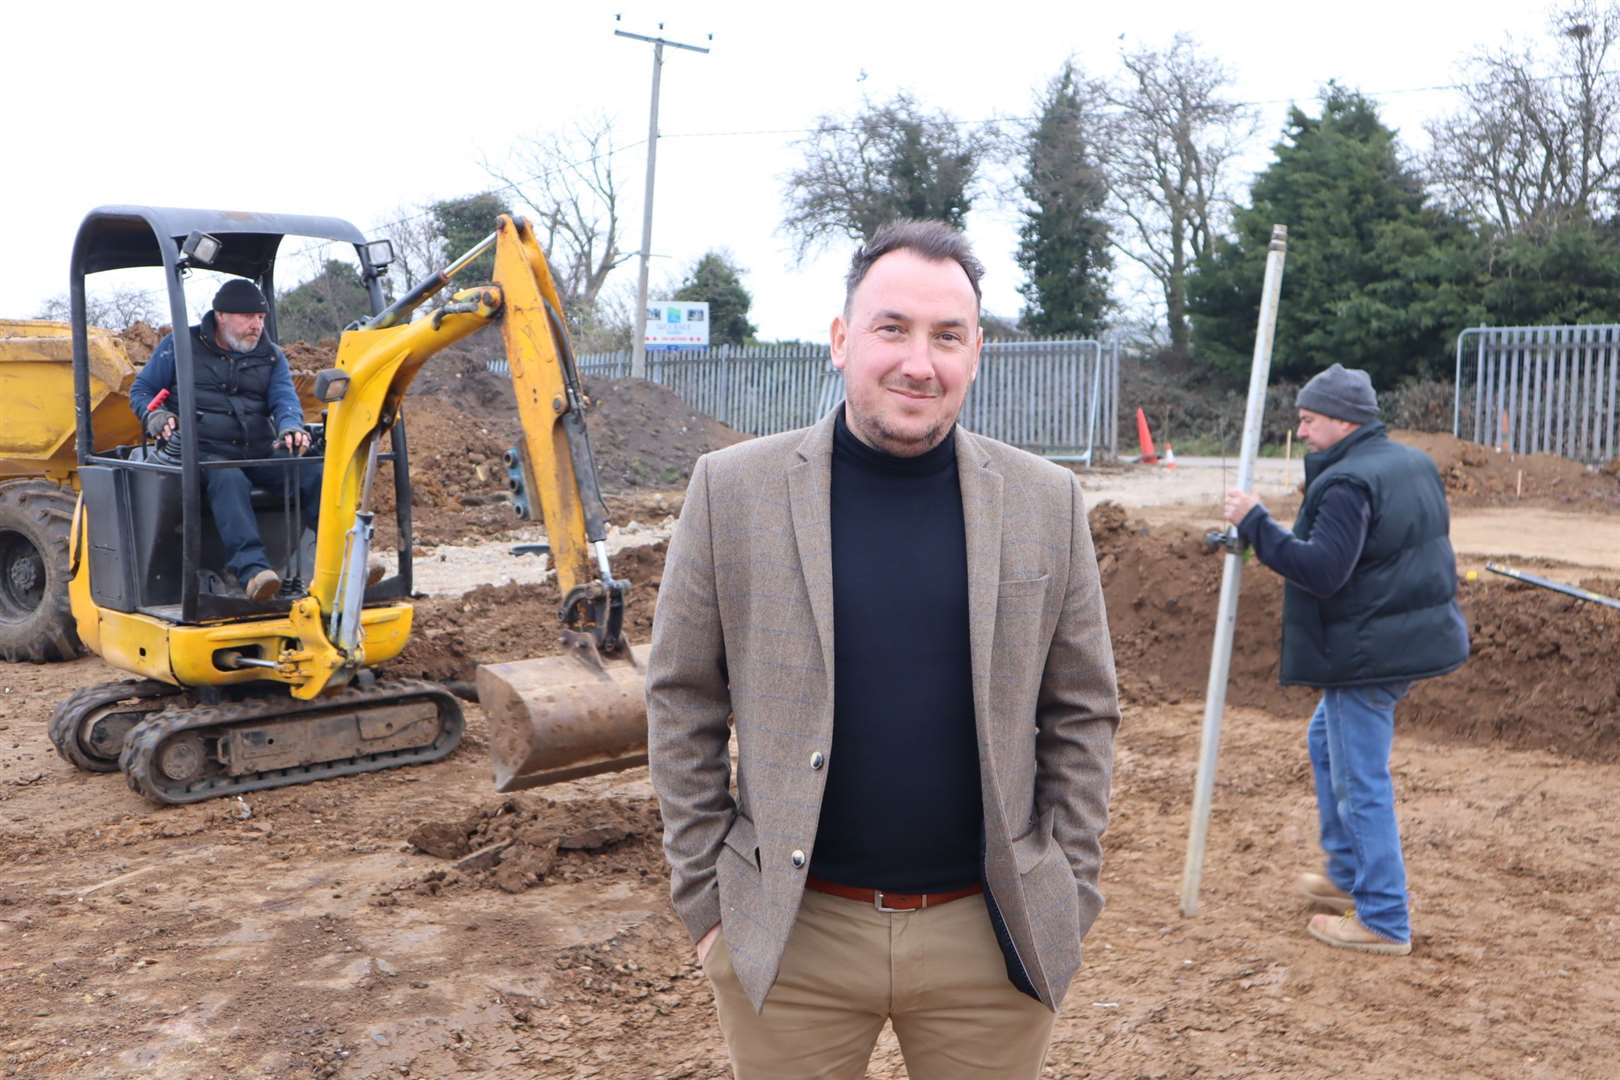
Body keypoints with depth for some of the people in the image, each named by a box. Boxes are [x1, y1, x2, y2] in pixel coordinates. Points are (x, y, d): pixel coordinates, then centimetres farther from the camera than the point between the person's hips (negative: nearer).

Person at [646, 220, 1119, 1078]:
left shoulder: (1045, 502, -1)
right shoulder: (733, 489, -5)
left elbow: (1082, 714, 4)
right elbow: (682, 703, -1)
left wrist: (1069, 900, 2)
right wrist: (704, 896, -2)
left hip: (990, 933, 1)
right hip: (789, 936, -1)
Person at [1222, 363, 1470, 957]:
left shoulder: (1346, 483, -21)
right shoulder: (1414, 463, 10)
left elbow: (1322, 570, -28)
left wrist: (1255, 524, -22)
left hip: (1367, 653, -11)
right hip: (1416, 635, 11)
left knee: (1361, 783, -1)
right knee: (1326, 740, 25)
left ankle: (1384, 921, 7)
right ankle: (1347, 875, 35)